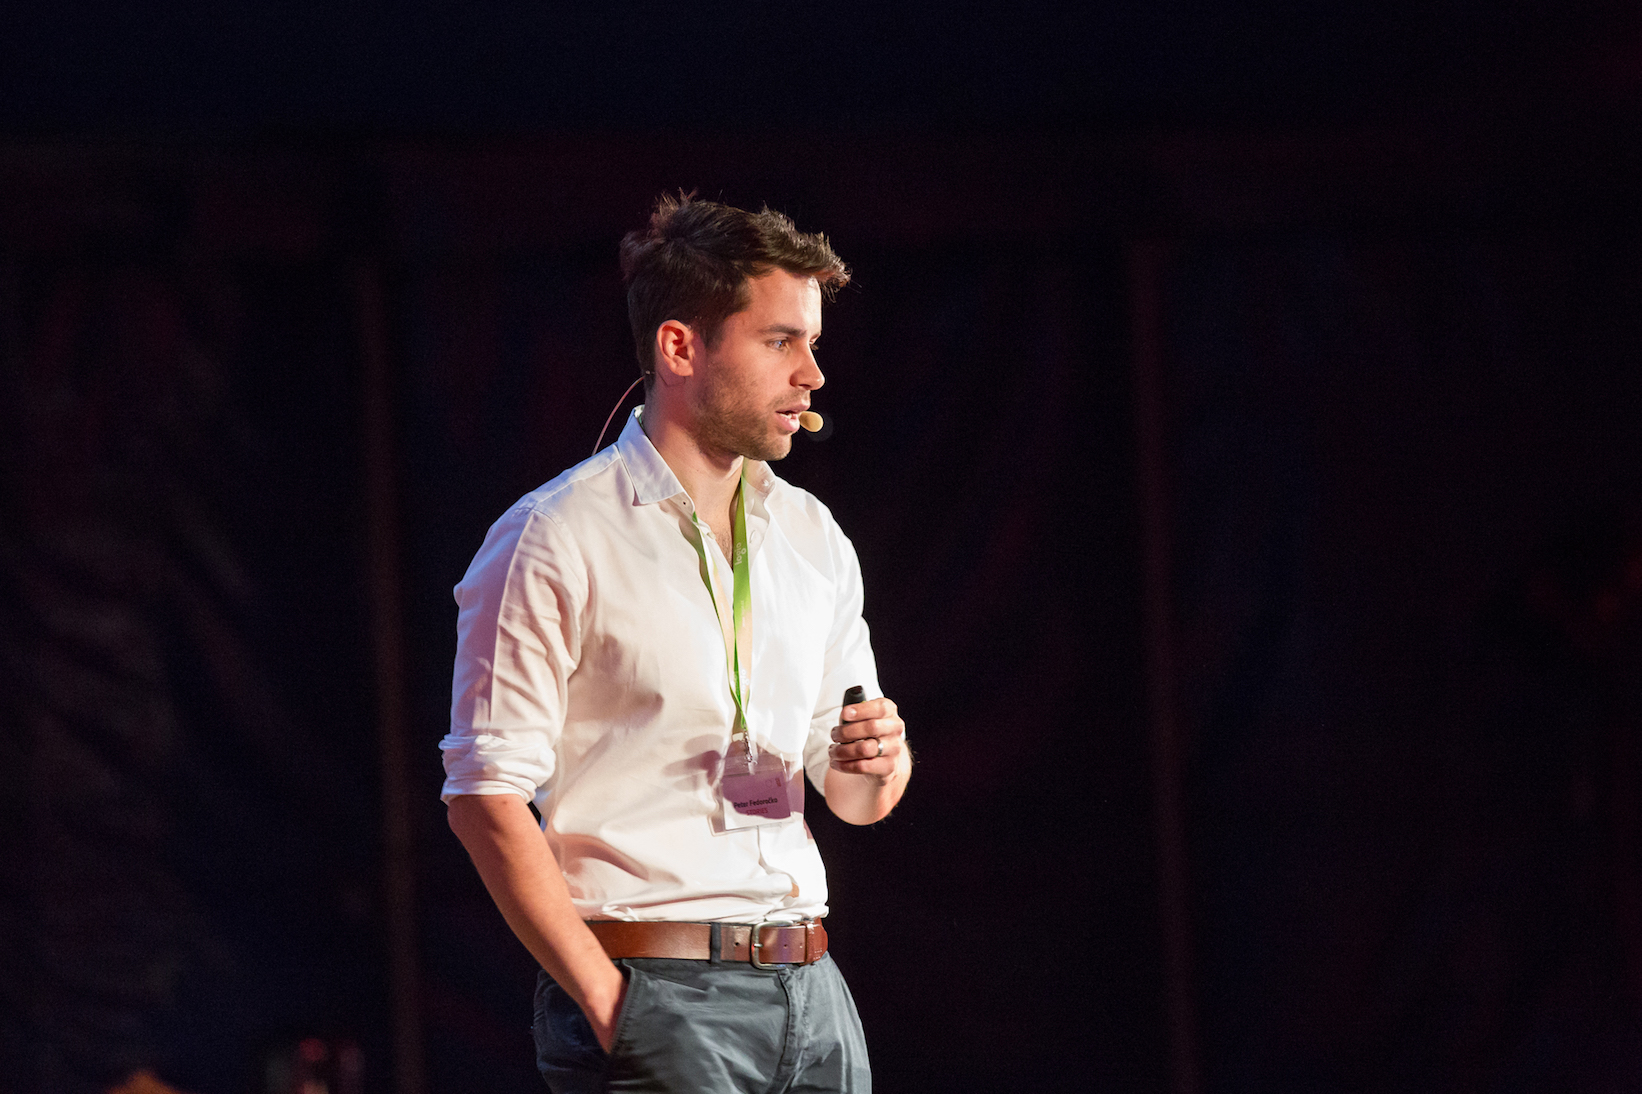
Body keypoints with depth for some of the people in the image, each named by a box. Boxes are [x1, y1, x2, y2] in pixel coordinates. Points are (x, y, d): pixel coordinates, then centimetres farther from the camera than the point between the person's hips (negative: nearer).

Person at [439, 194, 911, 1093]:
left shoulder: (813, 540, 14)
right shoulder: (554, 541, -6)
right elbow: (485, 800, -12)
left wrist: (876, 763, -3)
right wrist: (610, 1007, -17)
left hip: (808, 988, 6)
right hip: (652, 991, -6)